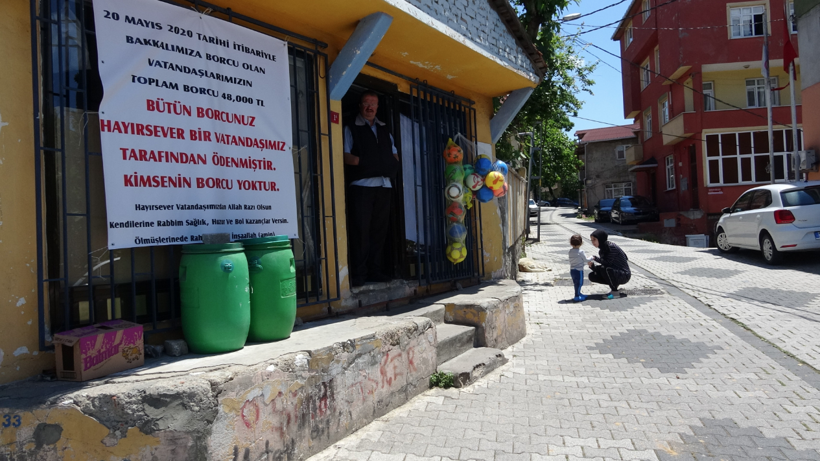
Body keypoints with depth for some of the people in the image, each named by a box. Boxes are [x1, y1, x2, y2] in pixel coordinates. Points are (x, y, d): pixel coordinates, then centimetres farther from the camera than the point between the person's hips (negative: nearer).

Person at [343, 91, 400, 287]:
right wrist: (362, 162, -15)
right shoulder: (351, 129, 9)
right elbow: (345, 156, -3)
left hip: (384, 185, 5)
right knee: (361, 229, -9)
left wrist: (391, 164, 2)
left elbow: (394, 155, 21)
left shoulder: (384, 130, 22)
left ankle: (375, 270, 9)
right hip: (361, 185, -4)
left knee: (379, 229, 3)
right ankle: (358, 274, -6)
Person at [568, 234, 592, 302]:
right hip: (579, 270, -7)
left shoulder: (571, 251, 5)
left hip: (572, 270, 7)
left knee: (576, 283, 19)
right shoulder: (581, 252, -17)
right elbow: (586, 260, -7)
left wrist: (585, 263, 23)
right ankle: (577, 297, 2)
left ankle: (578, 294, 32)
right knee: (579, 283, 0)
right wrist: (591, 258, 13)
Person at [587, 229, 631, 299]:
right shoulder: (601, 251, 6)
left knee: (605, 269, -34)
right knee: (592, 276, -3)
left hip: (624, 275, -8)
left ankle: (615, 292, -16)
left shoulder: (612, 247, -19)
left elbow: (607, 263, -26)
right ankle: (614, 285, 6)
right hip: (614, 273, 8)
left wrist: (595, 258, -25)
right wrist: (592, 265, -16)